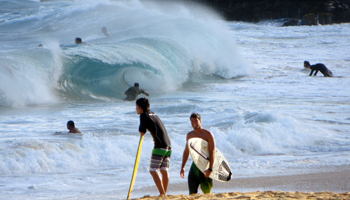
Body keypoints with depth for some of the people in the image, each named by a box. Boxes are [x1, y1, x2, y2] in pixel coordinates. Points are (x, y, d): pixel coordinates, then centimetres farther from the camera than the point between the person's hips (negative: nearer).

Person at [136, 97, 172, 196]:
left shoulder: (144, 115, -4)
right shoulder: (153, 114, 20)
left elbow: (142, 132, -5)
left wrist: (140, 129, 15)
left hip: (160, 146, -8)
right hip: (168, 145, 8)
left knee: (153, 170, -5)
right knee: (164, 170, 9)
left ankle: (162, 194, -12)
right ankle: (164, 194, 11)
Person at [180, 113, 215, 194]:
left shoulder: (208, 134, -6)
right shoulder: (189, 135, 11)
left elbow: (212, 152, -12)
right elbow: (186, 151, 23)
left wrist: (210, 169, -22)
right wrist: (182, 167, 20)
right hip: (194, 165, 4)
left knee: (207, 192, -2)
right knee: (192, 192, -6)